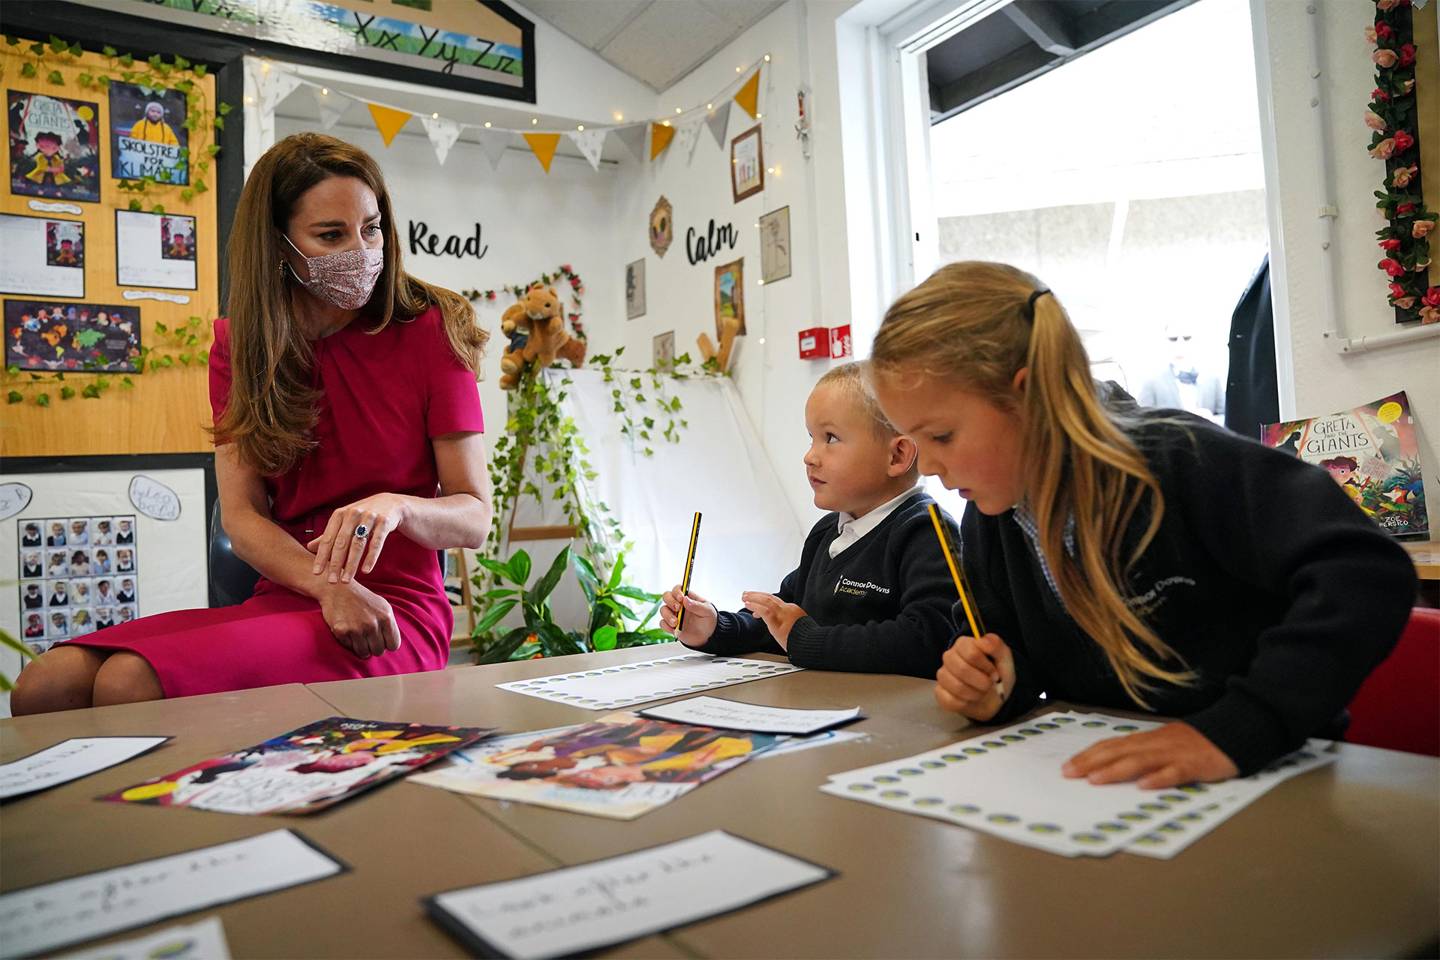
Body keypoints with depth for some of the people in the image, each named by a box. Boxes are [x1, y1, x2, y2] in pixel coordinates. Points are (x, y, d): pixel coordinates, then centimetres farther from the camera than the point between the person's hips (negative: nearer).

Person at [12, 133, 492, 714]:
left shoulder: (429, 331, -2)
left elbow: (476, 517, -4)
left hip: (396, 614, -4)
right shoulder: (238, 345, 11)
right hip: (281, 602, 4)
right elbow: (242, 516, 1)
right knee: (45, 687, -18)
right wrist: (330, 588, -18)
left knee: (131, 683, -25)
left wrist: (394, 507, -26)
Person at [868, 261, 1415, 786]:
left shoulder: (1182, 463, -19)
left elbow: (1368, 573, -27)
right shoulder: (988, 518, -2)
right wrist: (996, 688, -12)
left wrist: (1232, 732, -35)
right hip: (1098, 776, 5)